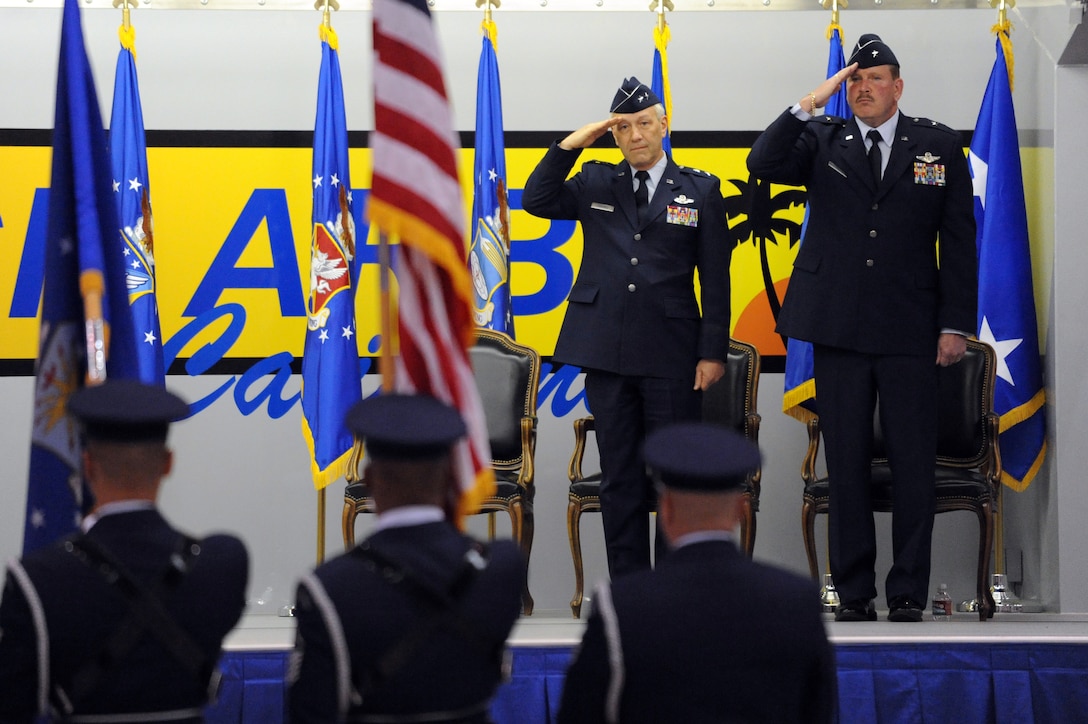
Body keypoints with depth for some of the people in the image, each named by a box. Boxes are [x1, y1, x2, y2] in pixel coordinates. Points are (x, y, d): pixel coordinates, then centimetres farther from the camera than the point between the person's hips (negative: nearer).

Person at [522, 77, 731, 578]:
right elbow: (535, 201, 0)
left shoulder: (700, 190, 6)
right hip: (607, 352, 2)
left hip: (671, 354, -2)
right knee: (620, 477, 6)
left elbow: (715, 279, 4)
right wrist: (571, 145, -8)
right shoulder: (596, 184, 12)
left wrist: (713, 351, -3)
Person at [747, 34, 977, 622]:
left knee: (914, 468, -2)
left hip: (911, 333, -1)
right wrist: (810, 104, -14)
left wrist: (956, 325, 0)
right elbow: (761, 164, -9)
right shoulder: (822, 141, 8)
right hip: (839, 331, 1)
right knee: (846, 465, 4)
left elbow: (959, 240, 6)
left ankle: (908, 593, 5)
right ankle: (854, 592, 10)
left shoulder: (939, 146, 7)